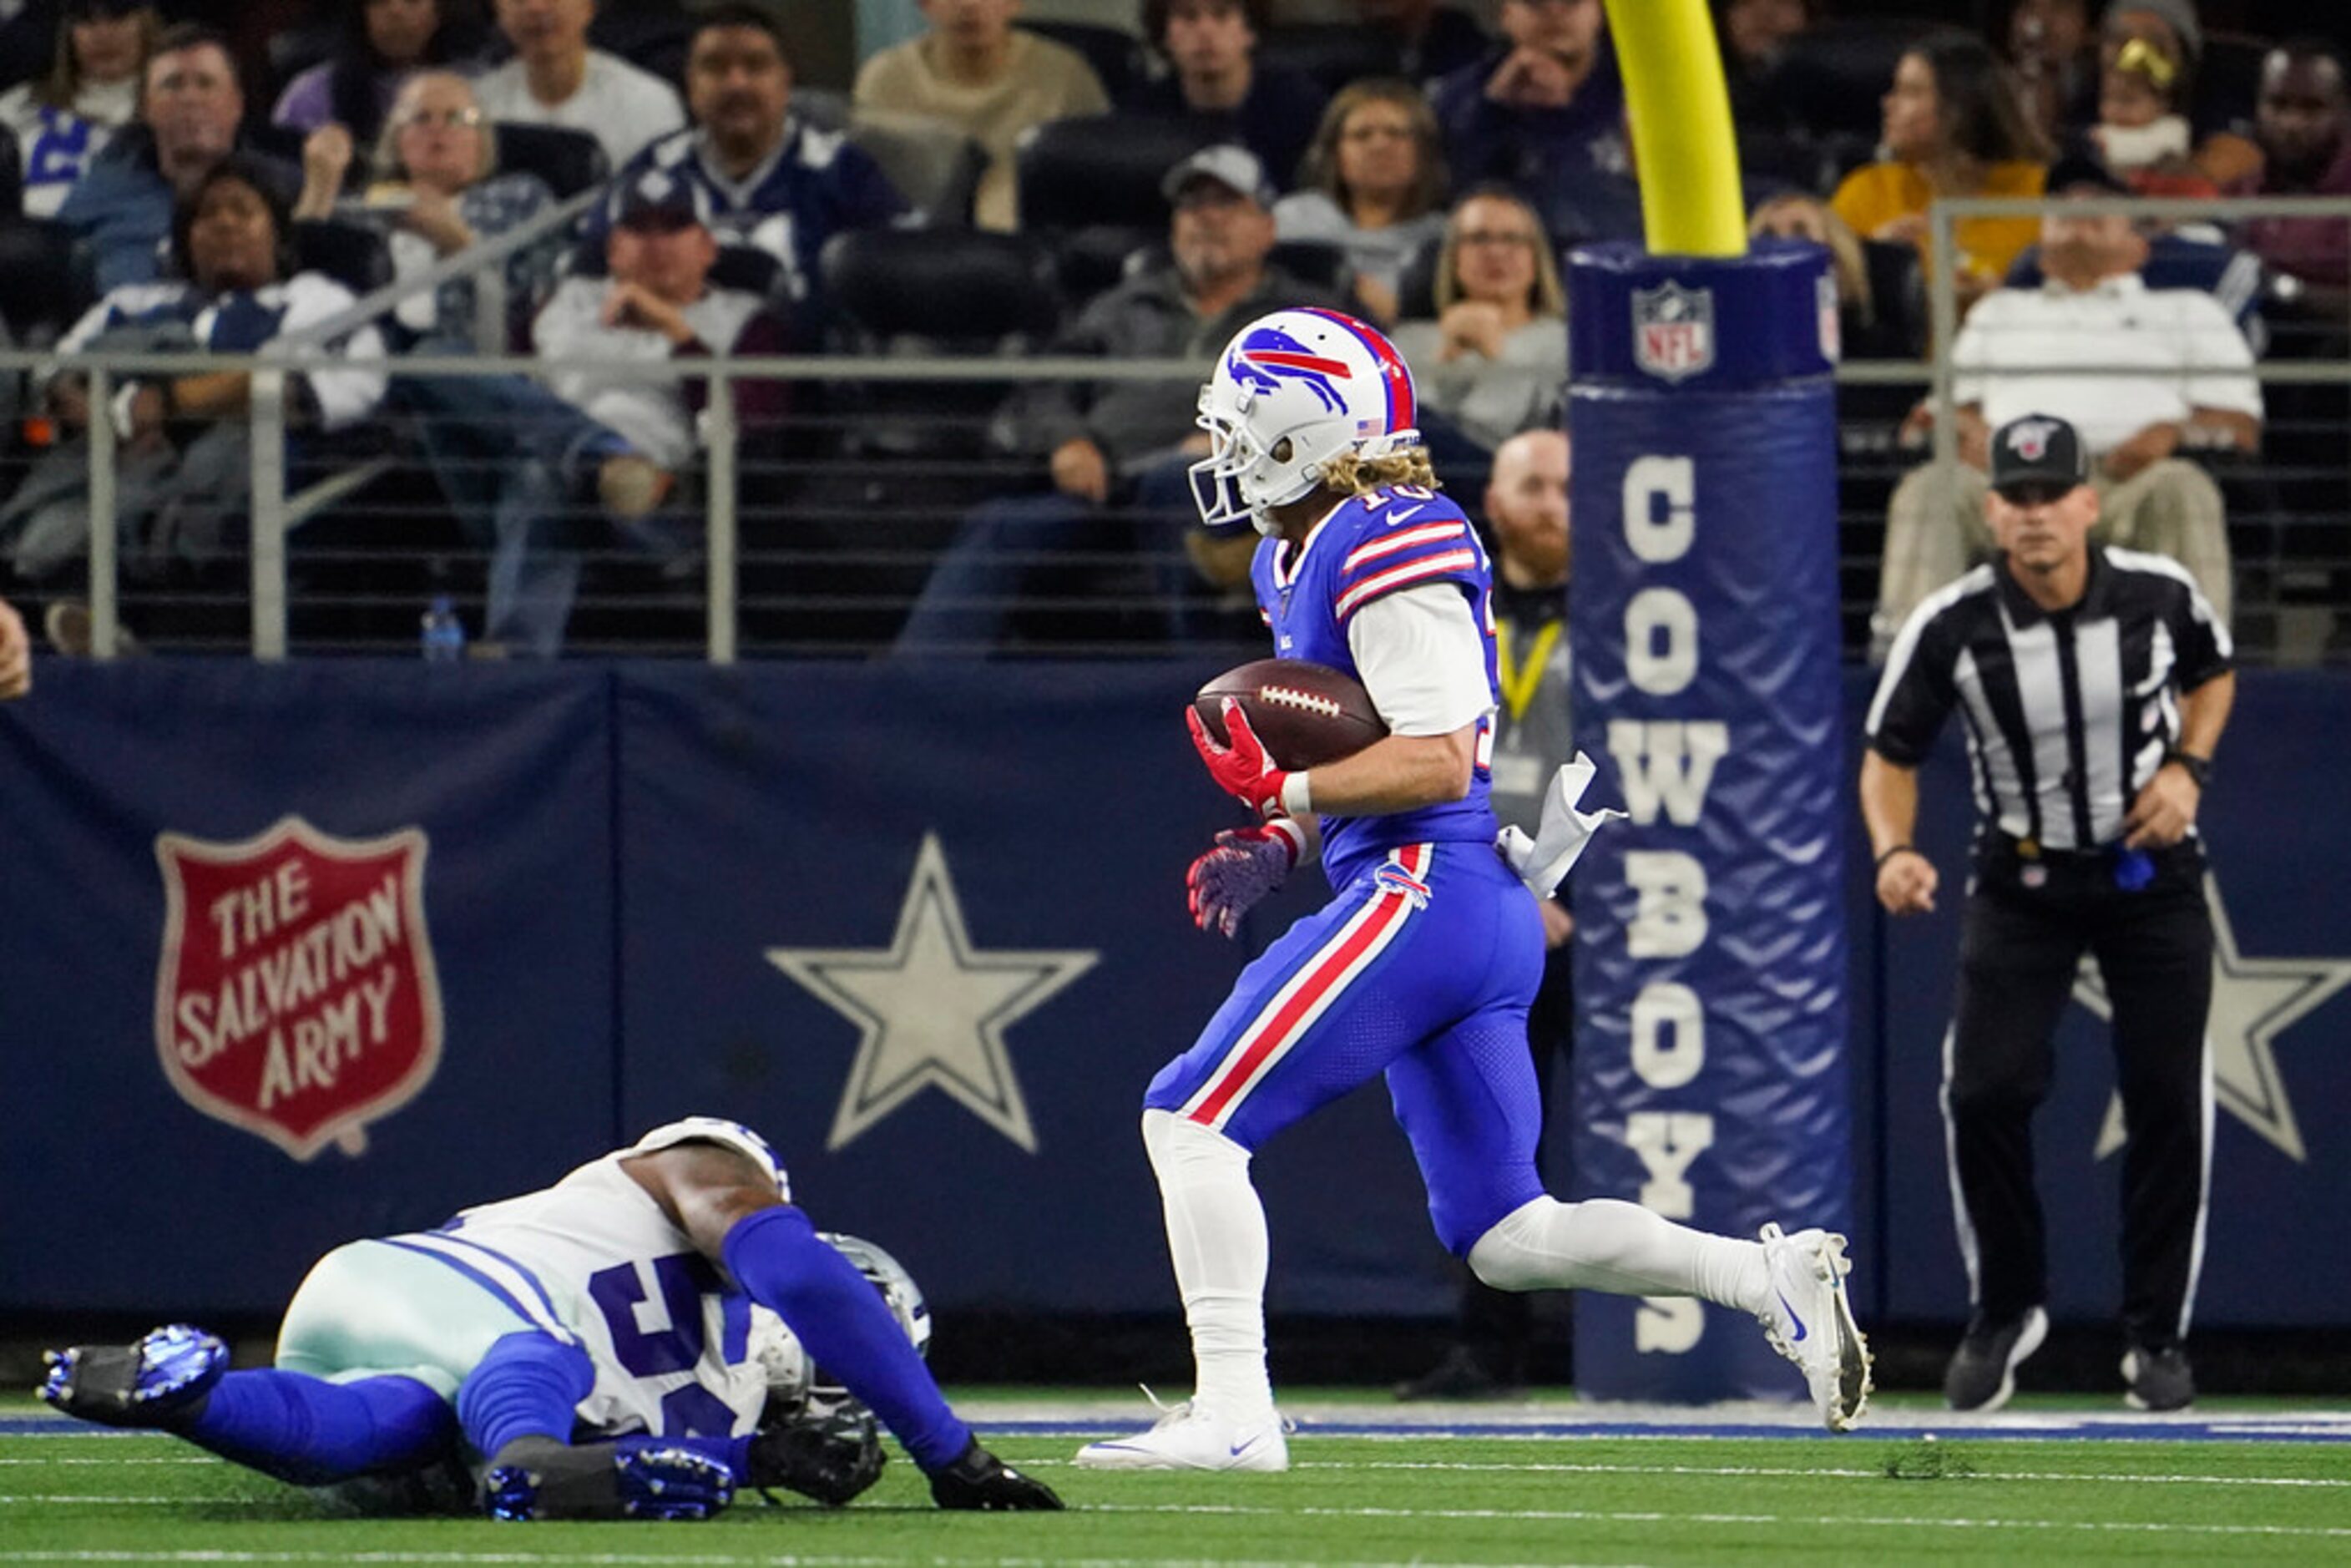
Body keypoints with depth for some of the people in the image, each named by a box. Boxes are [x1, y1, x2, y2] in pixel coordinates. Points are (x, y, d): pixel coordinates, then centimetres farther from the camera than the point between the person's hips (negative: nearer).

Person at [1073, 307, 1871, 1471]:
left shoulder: (1386, 547, -13)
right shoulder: (1296, 557, 19)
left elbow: (1437, 761, -19)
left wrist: (1281, 793, -16)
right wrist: (1271, 849, 12)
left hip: (1424, 895, -11)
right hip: (1485, 916, 11)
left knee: (1193, 1121, -9)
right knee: (1505, 1239, 11)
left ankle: (1232, 1413, -12)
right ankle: (1770, 1277, 4)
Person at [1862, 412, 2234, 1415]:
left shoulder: (2159, 595, -13)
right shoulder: (1951, 628, -18)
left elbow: (2212, 675, 9)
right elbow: (1890, 756, -8)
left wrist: (2187, 766, -9)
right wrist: (1894, 854, -27)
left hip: (2151, 874, 1)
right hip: (2023, 881, -1)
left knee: (2168, 1101, -1)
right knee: (1985, 1094, -12)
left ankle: (2157, 1335, 15)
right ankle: (2004, 1313, 9)